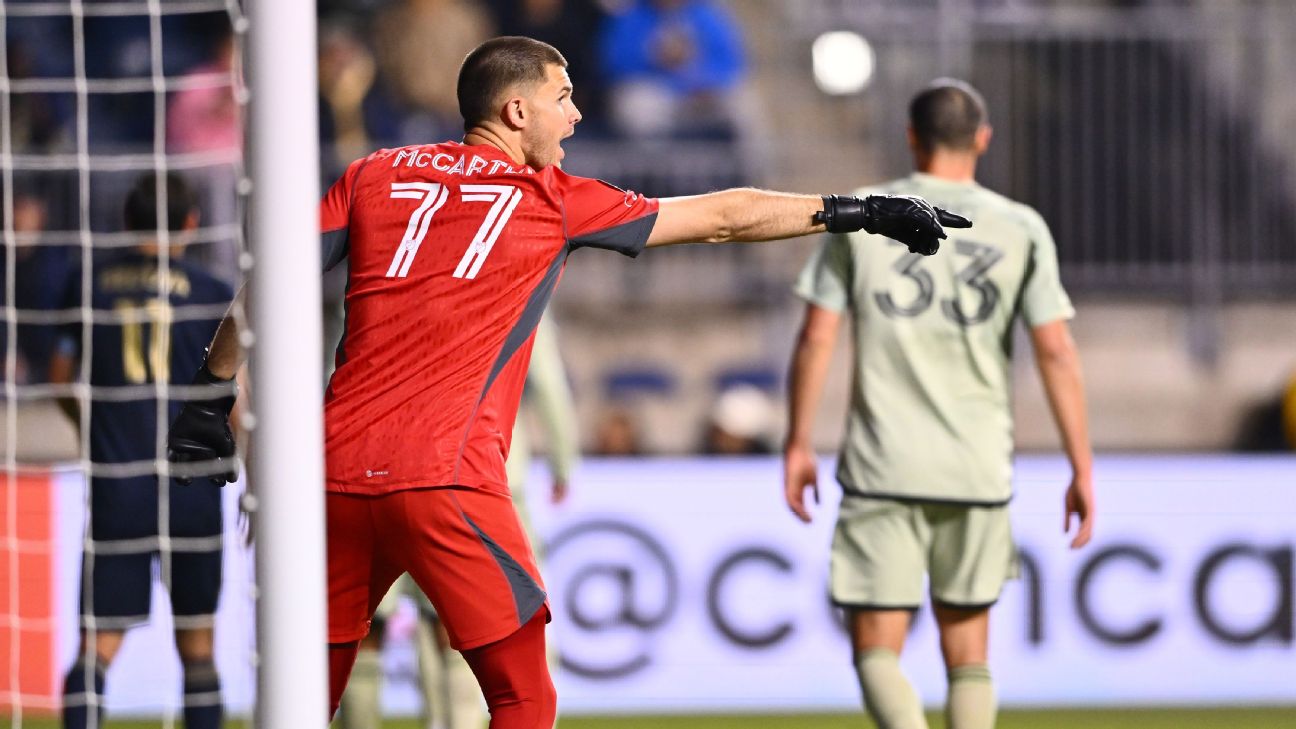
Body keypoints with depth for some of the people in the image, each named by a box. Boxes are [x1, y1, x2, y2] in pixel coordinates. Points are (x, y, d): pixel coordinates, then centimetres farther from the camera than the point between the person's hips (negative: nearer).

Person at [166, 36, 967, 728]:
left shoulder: (375, 176, 15)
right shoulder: (552, 202, 7)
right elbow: (724, 217, 12)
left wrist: (210, 393, 15)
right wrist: (863, 212, 19)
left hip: (337, 470, 5)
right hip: (445, 477, -4)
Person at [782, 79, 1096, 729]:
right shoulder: (1021, 229, 3)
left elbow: (816, 339, -1)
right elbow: (1056, 351, -2)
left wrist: (797, 445, 9)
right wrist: (1082, 469, 1)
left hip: (882, 467, -1)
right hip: (978, 468, 1)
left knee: (876, 650, 1)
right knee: (967, 654, 14)